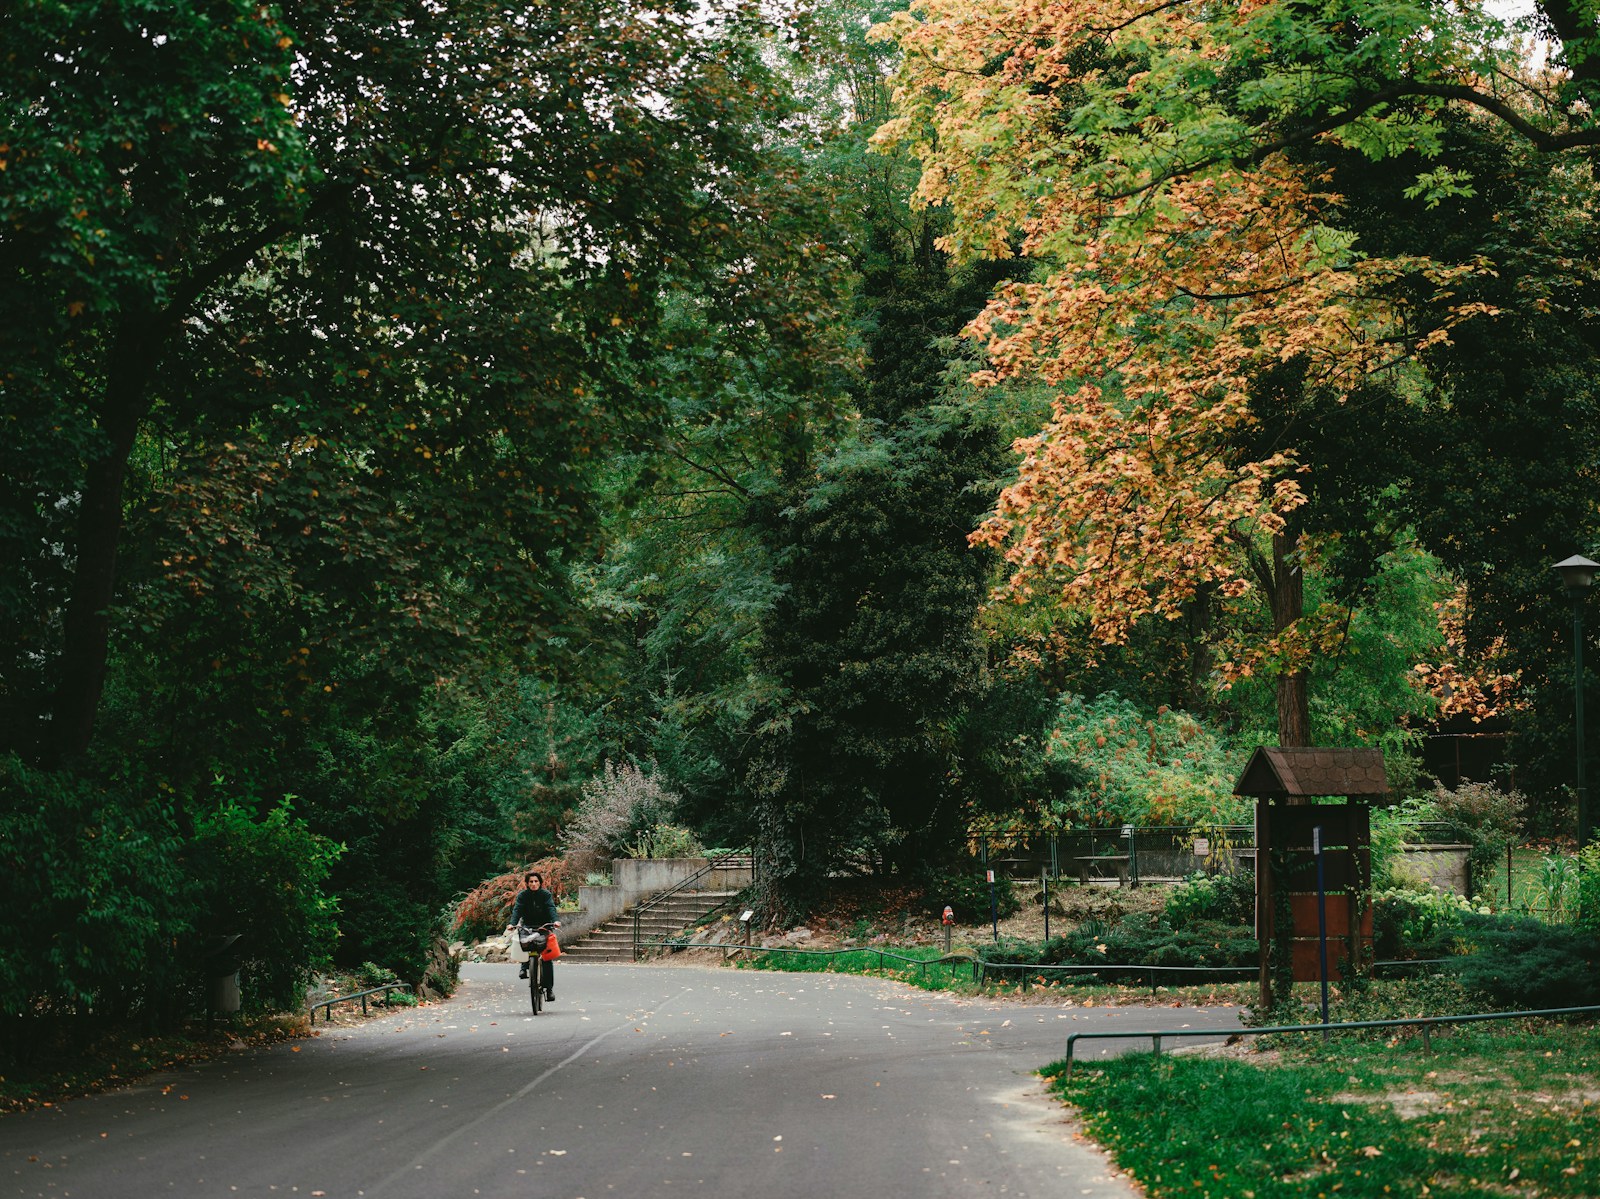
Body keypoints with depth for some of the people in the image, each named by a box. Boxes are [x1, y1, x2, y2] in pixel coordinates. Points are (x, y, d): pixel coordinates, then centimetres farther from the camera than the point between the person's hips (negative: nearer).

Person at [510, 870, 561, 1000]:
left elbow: (551, 908, -17)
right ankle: (524, 967, -6)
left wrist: (555, 921, -37)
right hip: (528, 926, 2)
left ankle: (549, 988, -6)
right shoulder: (522, 895, -2)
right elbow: (517, 910, -14)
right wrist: (512, 924, -32)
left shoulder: (546, 895, -3)